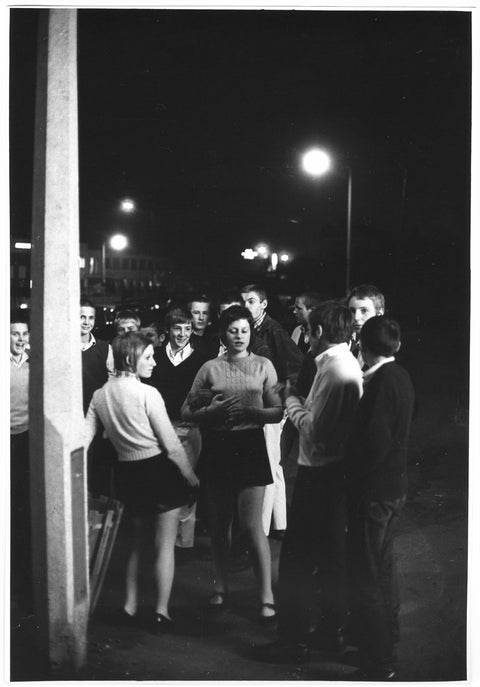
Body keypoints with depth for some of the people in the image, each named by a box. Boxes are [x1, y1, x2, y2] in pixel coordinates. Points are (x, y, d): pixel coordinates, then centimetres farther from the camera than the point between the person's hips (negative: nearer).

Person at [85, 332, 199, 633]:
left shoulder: (100, 395, 1)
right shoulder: (147, 393, -16)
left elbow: (84, 439, -1)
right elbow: (171, 443, -13)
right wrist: (192, 477, -2)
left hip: (127, 473, 6)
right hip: (160, 470, -6)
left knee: (135, 542, 22)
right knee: (165, 545, 6)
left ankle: (130, 607, 26)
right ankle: (161, 612, 10)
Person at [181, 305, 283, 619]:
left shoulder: (264, 366, 3)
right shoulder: (210, 368, 5)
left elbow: (277, 412, 0)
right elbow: (187, 411, 6)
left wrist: (250, 411, -16)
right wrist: (211, 410, -12)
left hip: (251, 446, -2)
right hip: (218, 448, 2)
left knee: (253, 525, -5)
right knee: (220, 522, 13)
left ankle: (267, 595, 3)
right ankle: (221, 586, 29)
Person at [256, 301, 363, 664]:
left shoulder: (334, 370, -20)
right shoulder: (349, 364, 9)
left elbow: (315, 430, -23)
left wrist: (292, 399, -10)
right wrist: (300, 400, 5)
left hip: (319, 474, -10)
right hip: (337, 471, 10)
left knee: (297, 557, 0)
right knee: (332, 555, 18)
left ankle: (293, 640, 9)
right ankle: (331, 630, 30)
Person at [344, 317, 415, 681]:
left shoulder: (381, 383, -21)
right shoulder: (401, 376, 6)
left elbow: (373, 443, -24)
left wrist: (353, 474, -12)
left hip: (374, 490, -10)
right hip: (394, 486, 10)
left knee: (367, 574, 0)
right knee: (383, 566, 22)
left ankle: (379, 664, 9)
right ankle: (387, 641, 37)